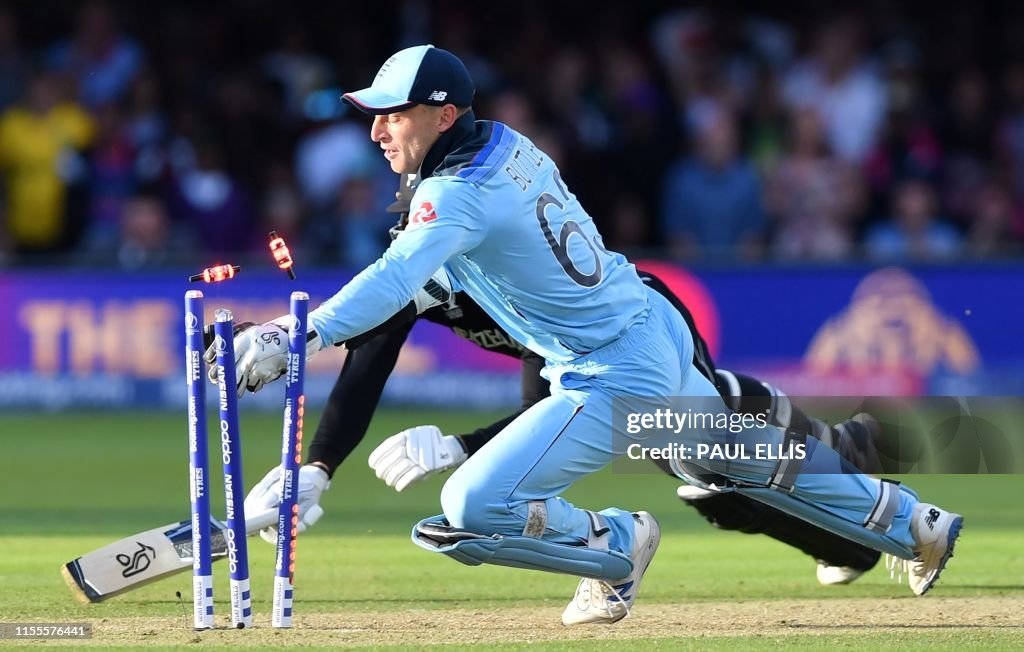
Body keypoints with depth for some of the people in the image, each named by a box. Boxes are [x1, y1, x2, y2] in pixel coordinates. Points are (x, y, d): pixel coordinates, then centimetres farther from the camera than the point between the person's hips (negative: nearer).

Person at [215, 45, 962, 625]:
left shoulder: (458, 196, -23)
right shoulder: (508, 144, 2)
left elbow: (395, 279, -41)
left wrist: (296, 337, -51)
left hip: (615, 381, -10)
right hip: (658, 333, 10)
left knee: (470, 512, -16)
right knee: (743, 461, 31)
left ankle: (614, 544, 6)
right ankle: (915, 524, 45)